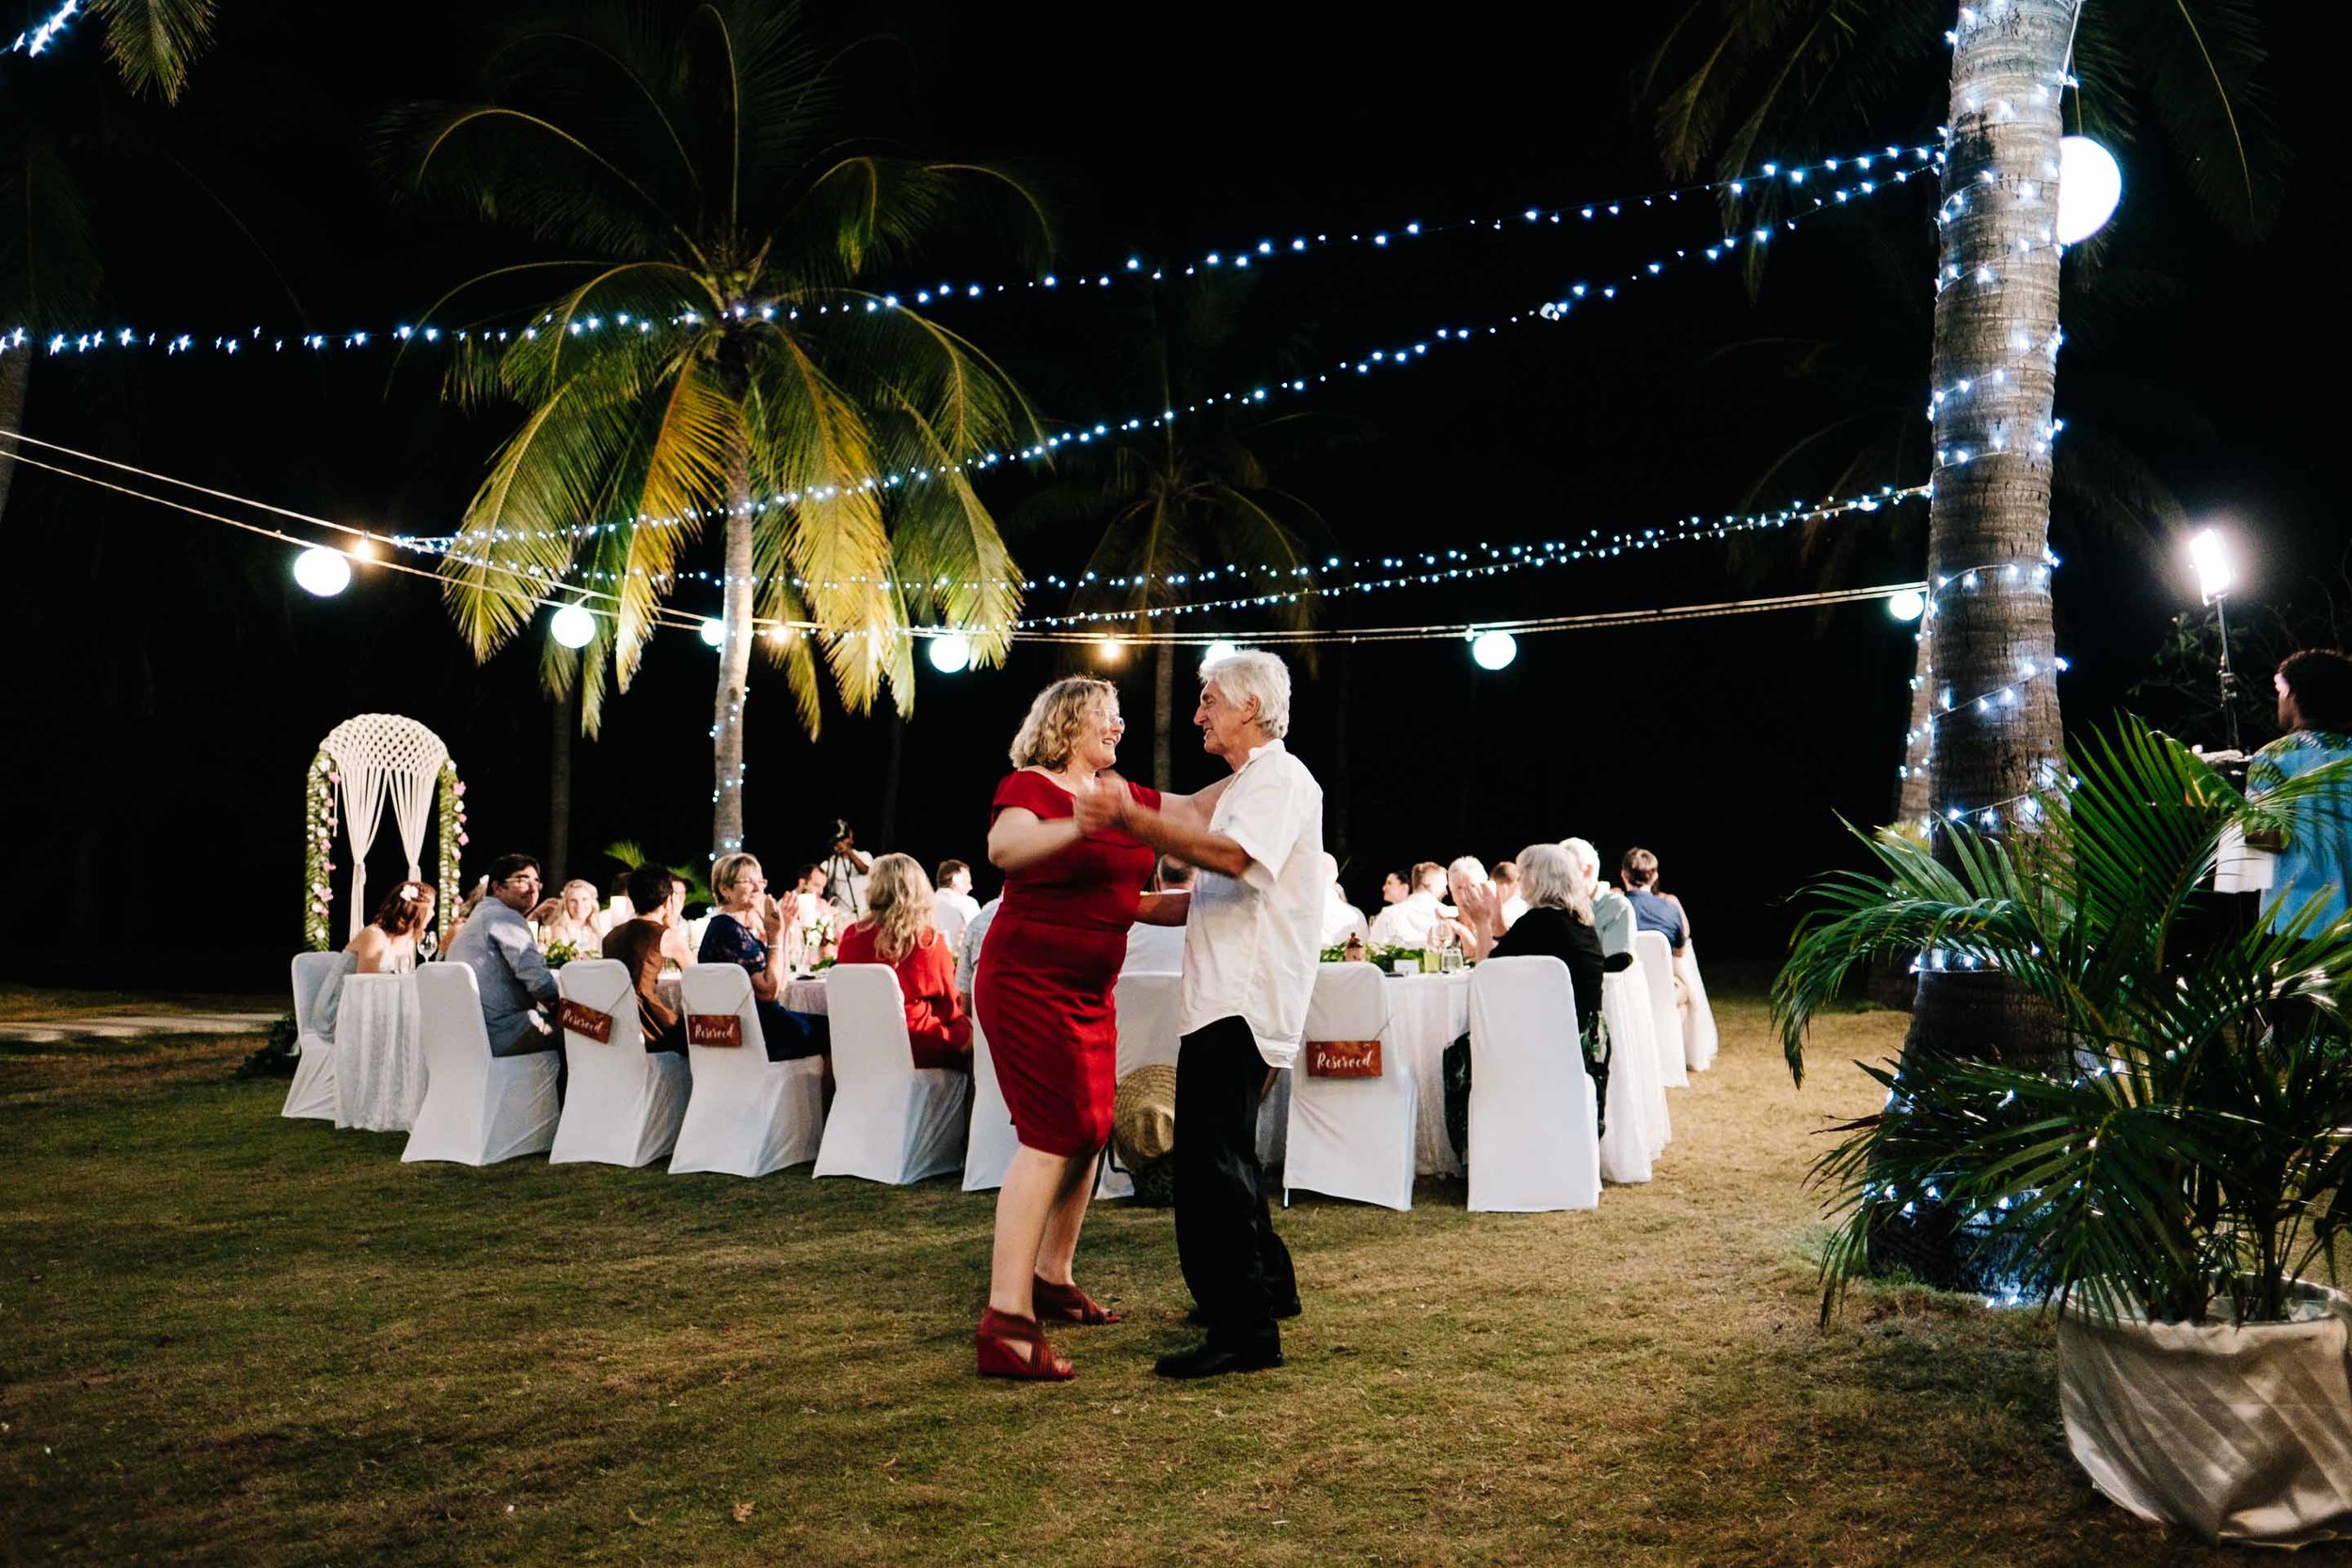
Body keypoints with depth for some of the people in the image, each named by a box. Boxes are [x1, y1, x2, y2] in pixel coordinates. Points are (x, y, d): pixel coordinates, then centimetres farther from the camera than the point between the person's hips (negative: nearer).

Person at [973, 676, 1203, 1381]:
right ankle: (1005, 1324, -15)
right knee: (1052, 1134, -15)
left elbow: (1200, 812, 14)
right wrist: (1077, 827, -50)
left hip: (1089, 989, 8)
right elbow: (1003, 849, -34)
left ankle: (1051, 1281, 29)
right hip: (1028, 978, -8)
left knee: (1089, 1131, 11)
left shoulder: (1123, 794, 10)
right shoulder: (1027, 787, -12)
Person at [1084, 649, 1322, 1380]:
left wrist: (1133, 819, -39)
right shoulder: (1249, 782, 24)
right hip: (1228, 994, 11)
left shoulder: (1280, 778, -10)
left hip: (1244, 1000, -11)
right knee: (1219, 1150, 19)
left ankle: (1244, 1328, -12)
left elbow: (1236, 857, -31)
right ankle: (1267, 1286, 32)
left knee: (1212, 1157, -14)